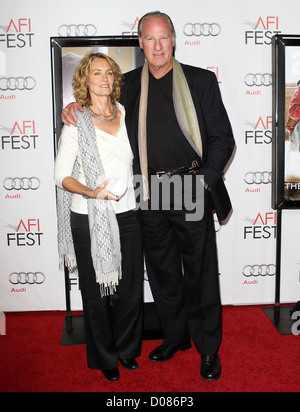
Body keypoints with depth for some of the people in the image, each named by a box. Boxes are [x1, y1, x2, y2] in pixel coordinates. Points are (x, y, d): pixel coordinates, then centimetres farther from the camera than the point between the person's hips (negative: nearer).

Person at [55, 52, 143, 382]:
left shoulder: (125, 113, 8)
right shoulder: (76, 122, -4)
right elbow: (62, 175, -4)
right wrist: (91, 192, -21)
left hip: (126, 215, 3)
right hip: (90, 219, -3)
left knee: (130, 289, 9)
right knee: (97, 291, 8)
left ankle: (127, 348, 35)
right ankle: (104, 357, 31)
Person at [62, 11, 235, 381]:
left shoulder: (201, 81, 2)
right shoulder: (128, 85, 9)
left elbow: (223, 138, 1)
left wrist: (205, 182, -10)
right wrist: (75, 106, 4)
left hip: (192, 189, -2)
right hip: (149, 195, 3)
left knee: (200, 273, 6)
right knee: (161, 271, 14)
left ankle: (208, 347, 24)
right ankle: (175, 335, 34)